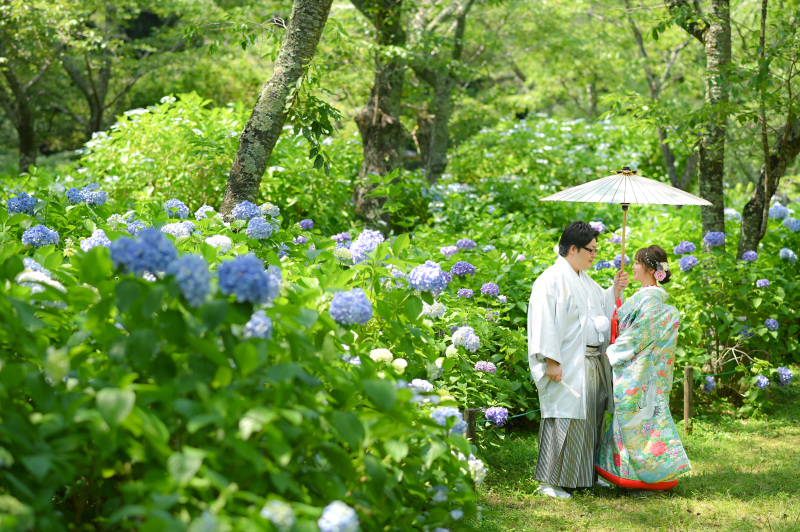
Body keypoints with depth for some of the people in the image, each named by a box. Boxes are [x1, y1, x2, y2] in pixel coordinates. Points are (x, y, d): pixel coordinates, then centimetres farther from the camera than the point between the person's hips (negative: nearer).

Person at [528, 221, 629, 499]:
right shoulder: (551, 280, -10)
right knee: (564, 419, -8)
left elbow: (603, 308, 27)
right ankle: (548, 481, -2)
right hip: (567, 365, -9)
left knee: (591, 418, 13)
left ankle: (589, 476, 25)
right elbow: (544, 322, -16)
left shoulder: (586, 281, 17)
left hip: (593, 363, 9)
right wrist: (551, 361, -22)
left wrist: (615, 290, 9)